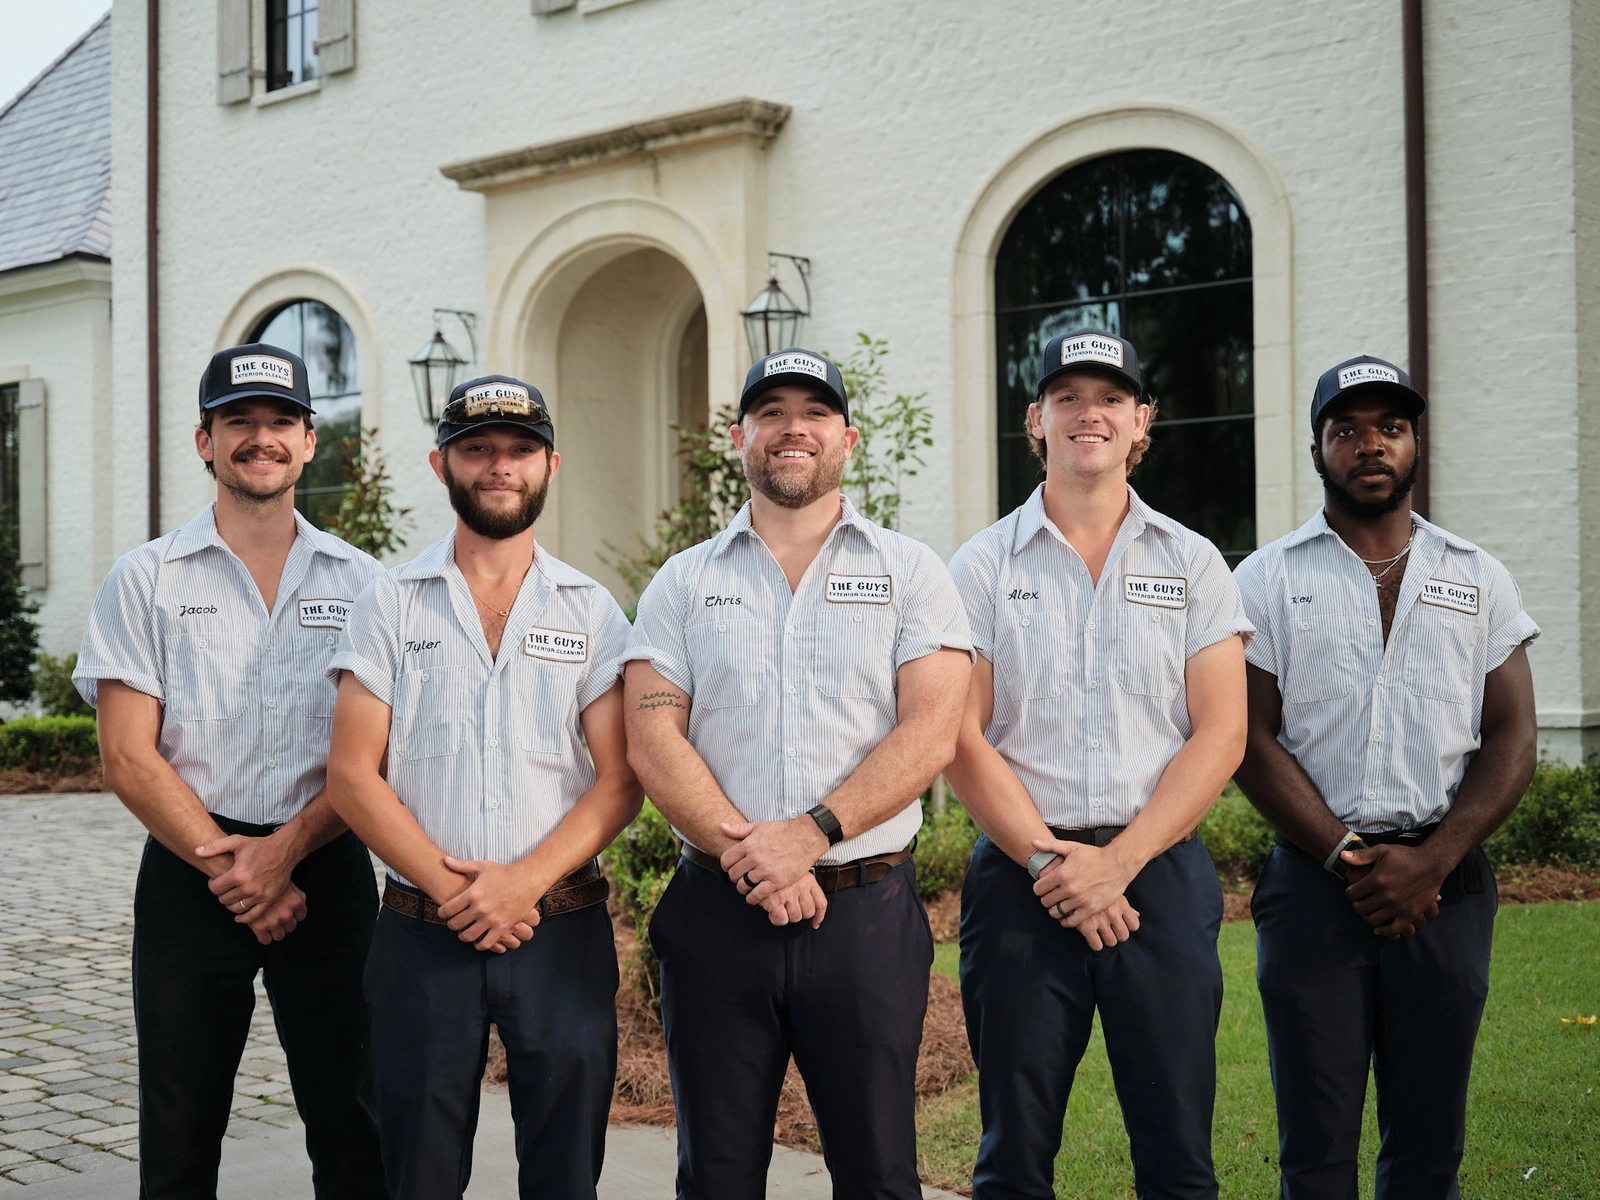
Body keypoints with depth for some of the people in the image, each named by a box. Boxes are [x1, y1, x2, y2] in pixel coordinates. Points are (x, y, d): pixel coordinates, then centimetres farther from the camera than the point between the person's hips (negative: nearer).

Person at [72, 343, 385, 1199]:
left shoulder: (360, 582, 6)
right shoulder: (146, 579, 3)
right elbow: (128, 758, -3)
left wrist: (283, 851, -13)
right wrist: (230, 868, -11)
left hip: (325, 870, 1)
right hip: (188, 874, -1)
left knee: (351, 1127, 4)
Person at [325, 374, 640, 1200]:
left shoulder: (593, 612, 7)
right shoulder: (390, 604, 6)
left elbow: (619, 781, 0)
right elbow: (352, 774, -1)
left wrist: (523, 881, -14)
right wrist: (447, 884, -12)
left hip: (562, 929, 0)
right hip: (422, 935, 0)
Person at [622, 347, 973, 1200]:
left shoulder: (911, 573, 5)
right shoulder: (683, 584, 9)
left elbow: (930, 732, -6)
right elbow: (652, 739, -1)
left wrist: (811, 833, -17)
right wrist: (742, 851, -14)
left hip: (867, 911, -1)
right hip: (716, 908, 2)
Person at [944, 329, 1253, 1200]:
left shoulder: (1192, 564, 8)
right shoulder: (983, 566, 6)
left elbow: (1220, 734, 0)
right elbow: (960, 736, -1)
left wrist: (1118, 861, -10)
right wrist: (1047, 859, -12)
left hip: (1160, 872, 1)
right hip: (1019, 879, 0)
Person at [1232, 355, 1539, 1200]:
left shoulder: (1479, 580, 11)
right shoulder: (1268, 579, 6)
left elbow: (1511, 741, 4)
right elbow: (1252, 740, -1)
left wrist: (1429, 862, -9)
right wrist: (1348, 857, -11)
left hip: (1445, 885, 2)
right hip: (1314, 880, -1)